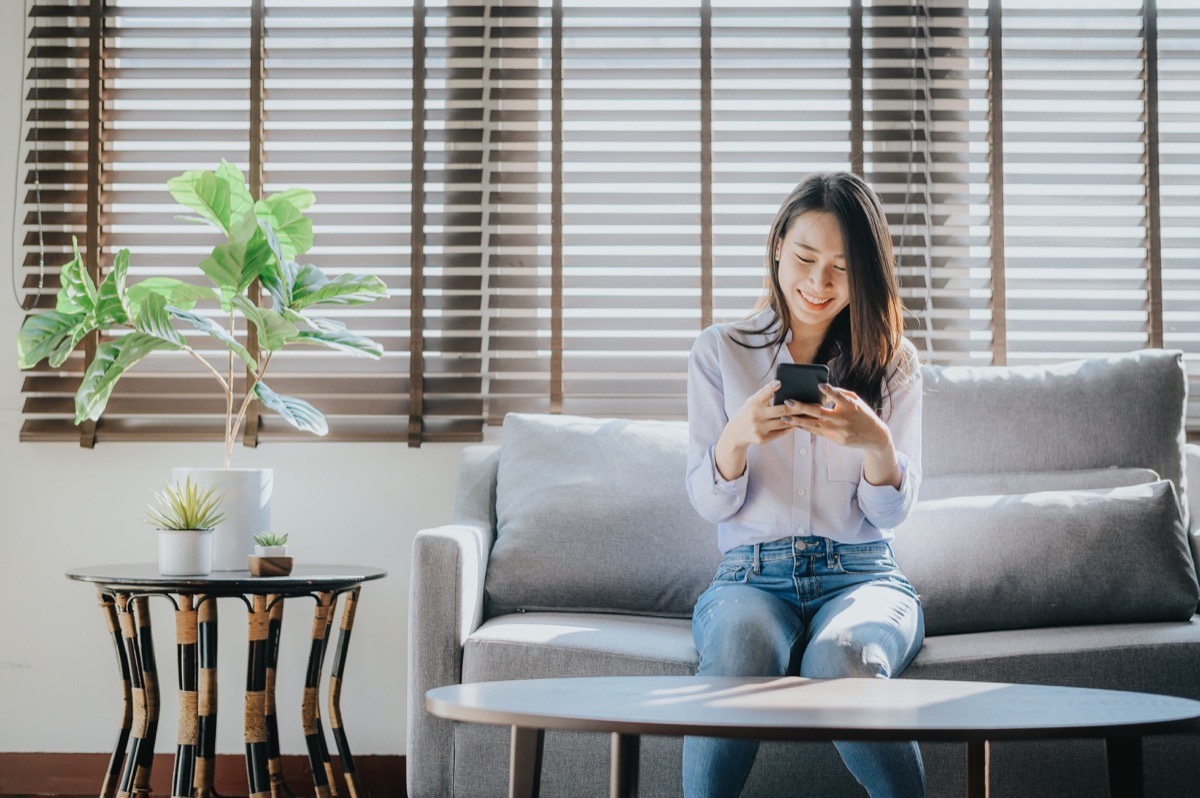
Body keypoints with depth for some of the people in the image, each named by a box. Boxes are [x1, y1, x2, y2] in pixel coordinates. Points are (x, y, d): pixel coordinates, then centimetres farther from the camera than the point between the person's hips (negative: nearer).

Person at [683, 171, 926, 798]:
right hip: (752, 574, 0)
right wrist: (737, 436, -21)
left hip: (860, 574, 0)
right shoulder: (720, 353, 9)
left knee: (841, 658, -36)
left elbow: (890, 512, 2)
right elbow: (708, 502, 2)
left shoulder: (892, 363, 10)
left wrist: (875, 442, -21)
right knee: (741, 644, -37)